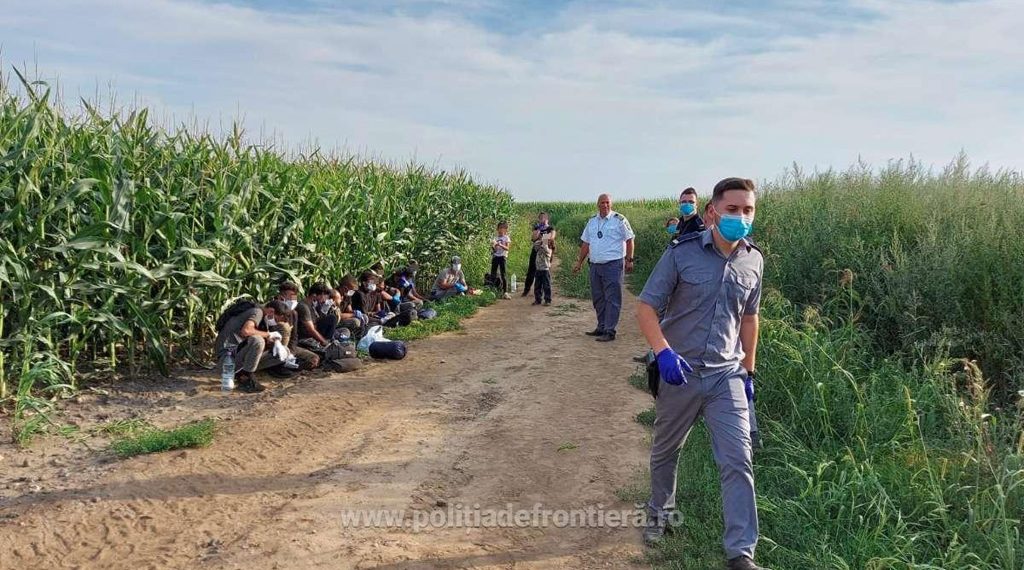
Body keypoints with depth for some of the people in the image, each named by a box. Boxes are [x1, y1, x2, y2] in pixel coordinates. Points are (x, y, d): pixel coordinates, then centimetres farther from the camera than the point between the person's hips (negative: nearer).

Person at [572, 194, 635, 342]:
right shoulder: (592, 222, 13)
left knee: (612, 299, -6)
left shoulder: (619, 219, -3)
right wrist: (579, 262, 15)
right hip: (595, 265, 6)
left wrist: (629, 260, -9)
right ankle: (601, 328, 22)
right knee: (598, 298, 11)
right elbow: (586, 243, 18)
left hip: (613, 264, -6)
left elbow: (629, 240, -3)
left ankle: (610, 331, -4)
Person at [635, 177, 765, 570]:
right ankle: (660, 512, 43)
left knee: (738, 461, -6)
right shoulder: (682, 253, -11)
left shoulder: (754, 261, 2)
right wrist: (663, 351, -26)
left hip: (727, 376, 2)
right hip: (679, 371, -2)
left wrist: (749, 370, 16)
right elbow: (646, 306, -11)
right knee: (665, 450, 17)